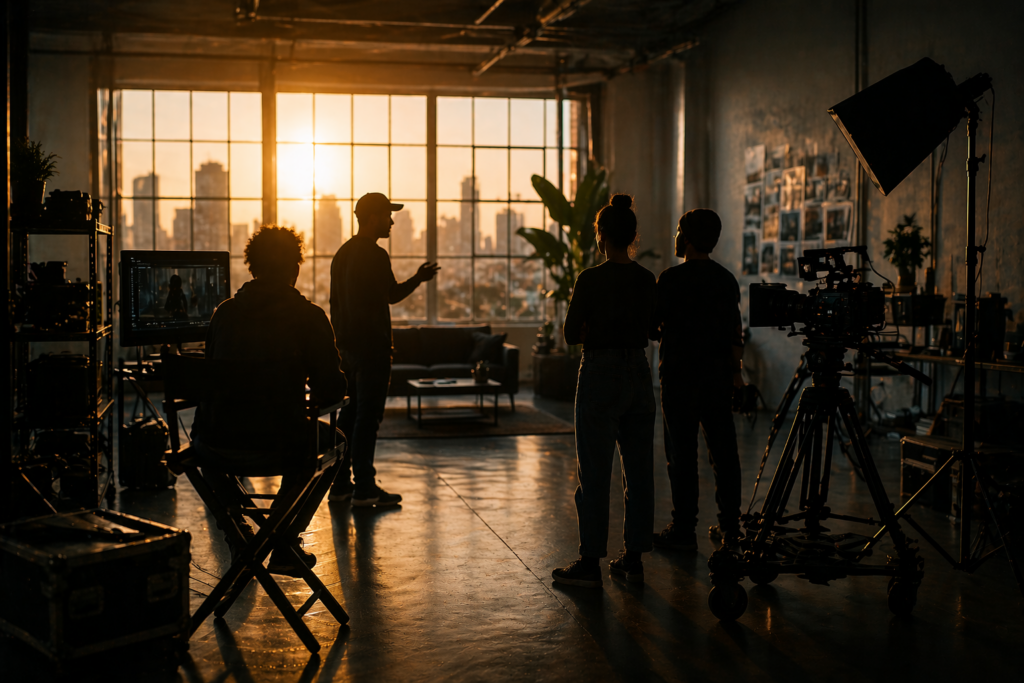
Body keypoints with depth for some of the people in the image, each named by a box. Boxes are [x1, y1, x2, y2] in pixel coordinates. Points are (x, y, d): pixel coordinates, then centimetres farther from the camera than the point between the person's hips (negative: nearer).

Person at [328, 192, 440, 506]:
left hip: (347, 347, 9)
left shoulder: (342, 253, 15)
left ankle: (340, 483, 18)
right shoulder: (375, 255, -15)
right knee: (368, 416, -5)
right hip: (371, 347, -9)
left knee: (350, 413, 14)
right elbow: (392, 295, -11)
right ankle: (364, 488, -2)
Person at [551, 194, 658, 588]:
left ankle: (590, 563, 4)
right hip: (638, 374, 6)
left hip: (600, 377, -6)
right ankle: (633, 558, 17)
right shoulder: (646, 279, 4)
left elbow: (571, 334, -9)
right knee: (638, 469, 10)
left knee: (594, 473, 0)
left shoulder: (591, 279, -13)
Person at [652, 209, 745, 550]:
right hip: (718, 374, 6)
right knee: (723, 450, 10)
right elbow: (735, 330, 10)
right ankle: (730, 526, 15)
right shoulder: (726, 279, 7)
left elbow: (653, 323, -5)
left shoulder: (672, 279, -10)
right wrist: (736, 369, 17)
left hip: (680, 374, -5)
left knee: (682, 453, -2)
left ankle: (683, 529, 1)